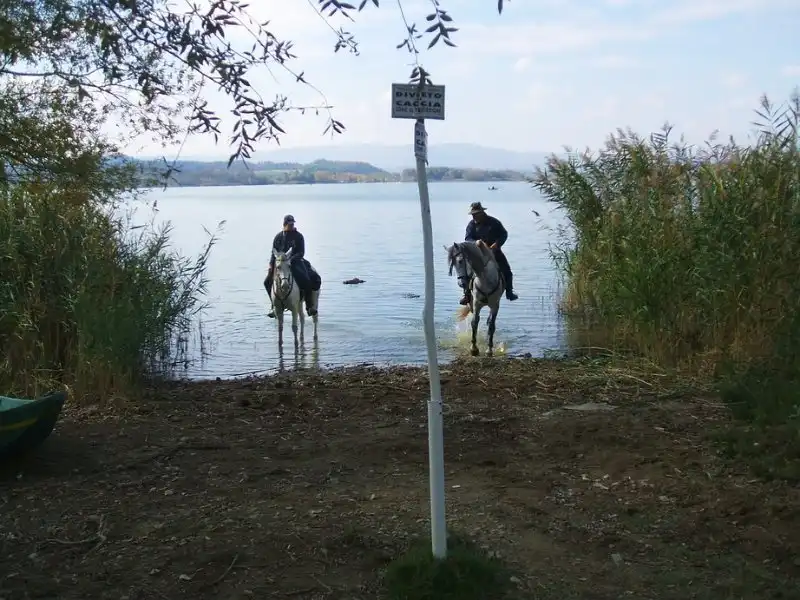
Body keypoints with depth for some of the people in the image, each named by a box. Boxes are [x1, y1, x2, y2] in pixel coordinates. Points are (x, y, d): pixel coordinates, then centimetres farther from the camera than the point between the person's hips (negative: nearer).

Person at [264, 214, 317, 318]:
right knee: (267, 282, -1)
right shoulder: (278, 236, 7)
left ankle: (309, 306, -10)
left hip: (295, 262, -4)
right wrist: (271, 264, -3)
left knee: (306, 280, -25)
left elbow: (301, 253, -7)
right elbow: (274, 252, 11)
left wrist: (291, 259, -23)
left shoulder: (298, 236, -2)